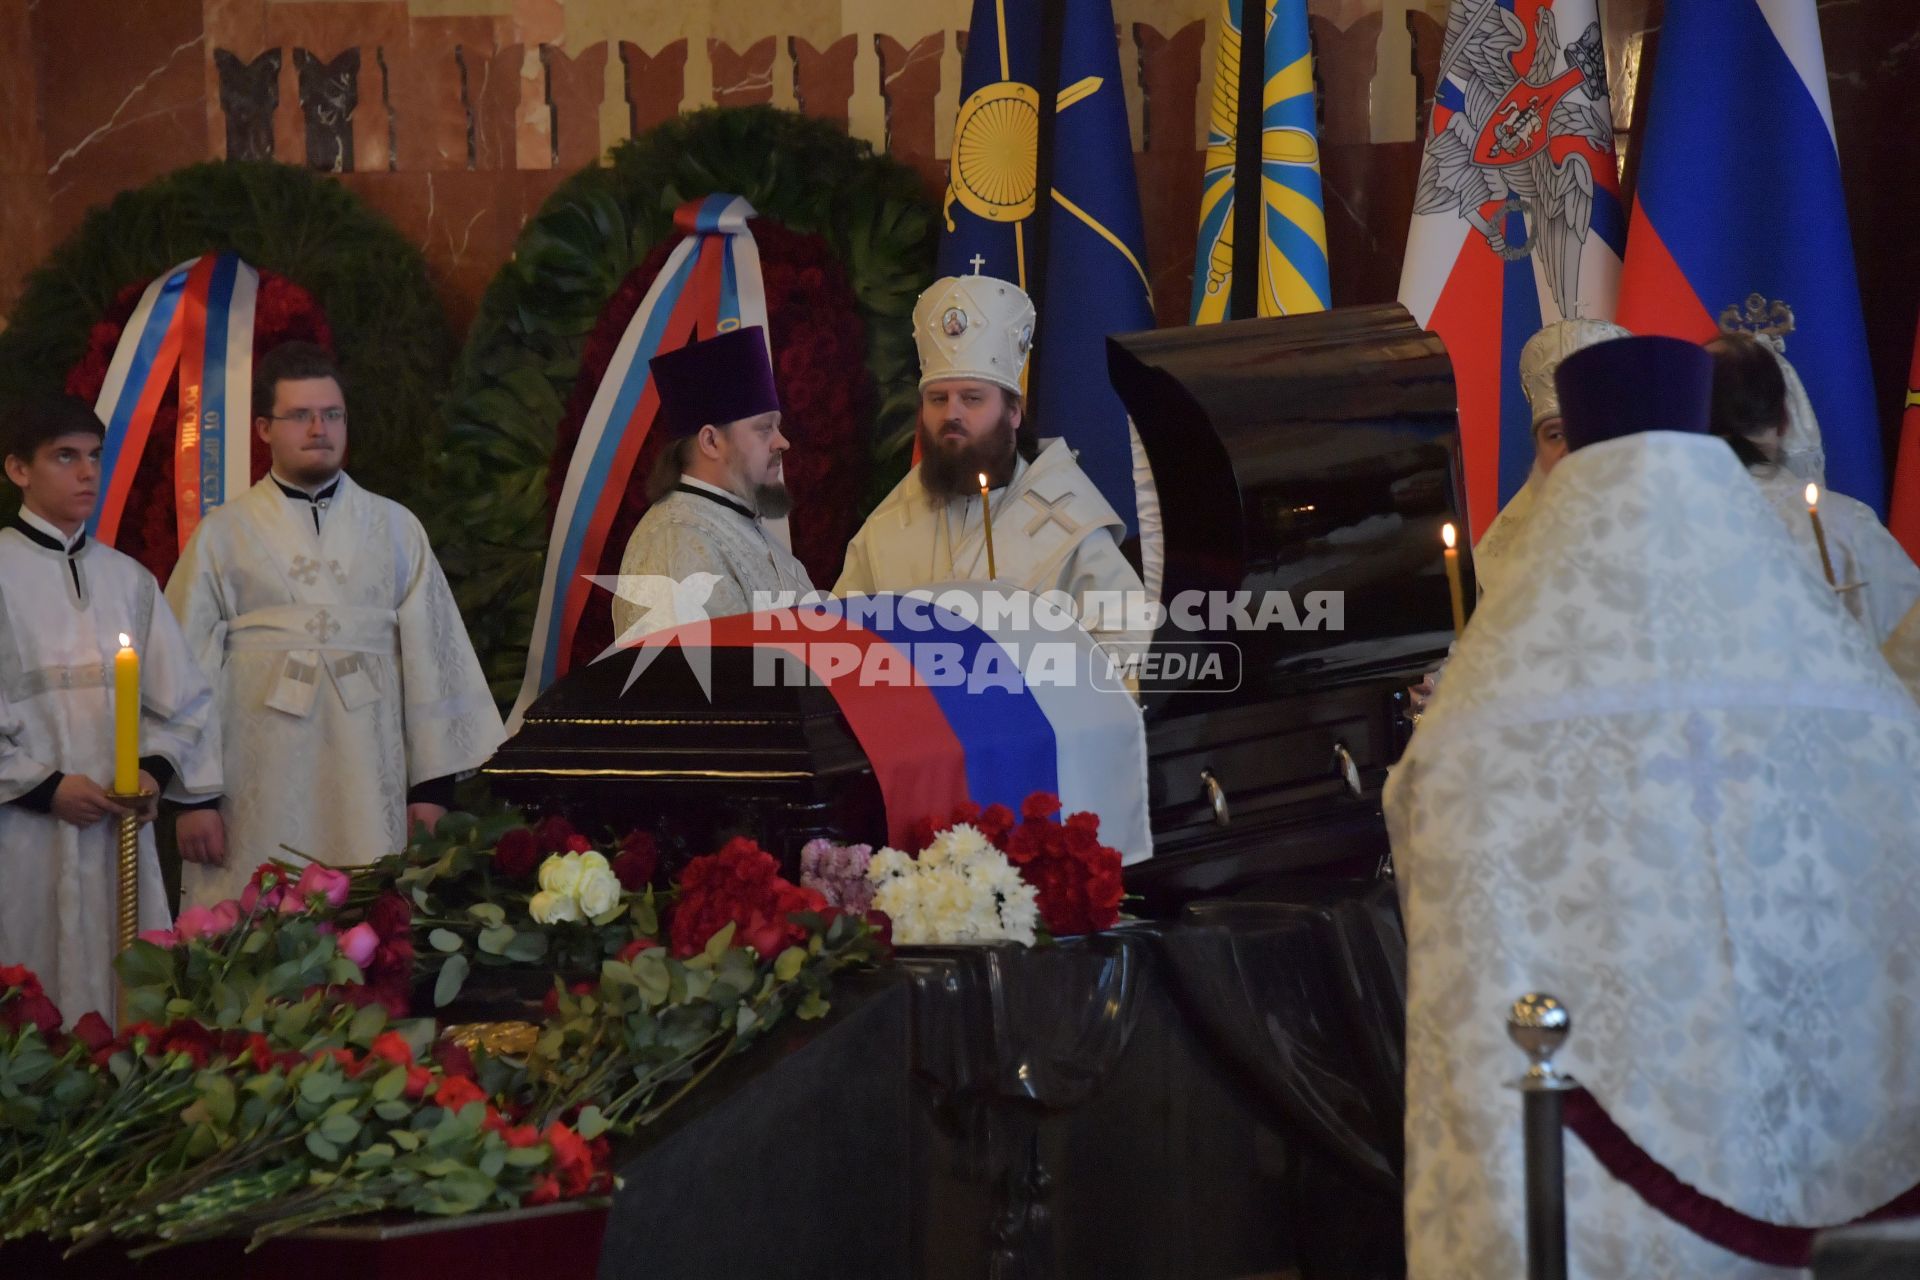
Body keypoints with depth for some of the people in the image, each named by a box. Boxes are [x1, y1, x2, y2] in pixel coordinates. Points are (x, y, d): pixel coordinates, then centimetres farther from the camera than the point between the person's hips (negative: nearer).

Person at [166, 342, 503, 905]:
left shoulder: (396, 529, 12)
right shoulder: (222, 536, 7)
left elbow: (430, 656, 10)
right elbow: (188, 668, 4)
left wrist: (433, 785, 4)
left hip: (368, 789, 1)